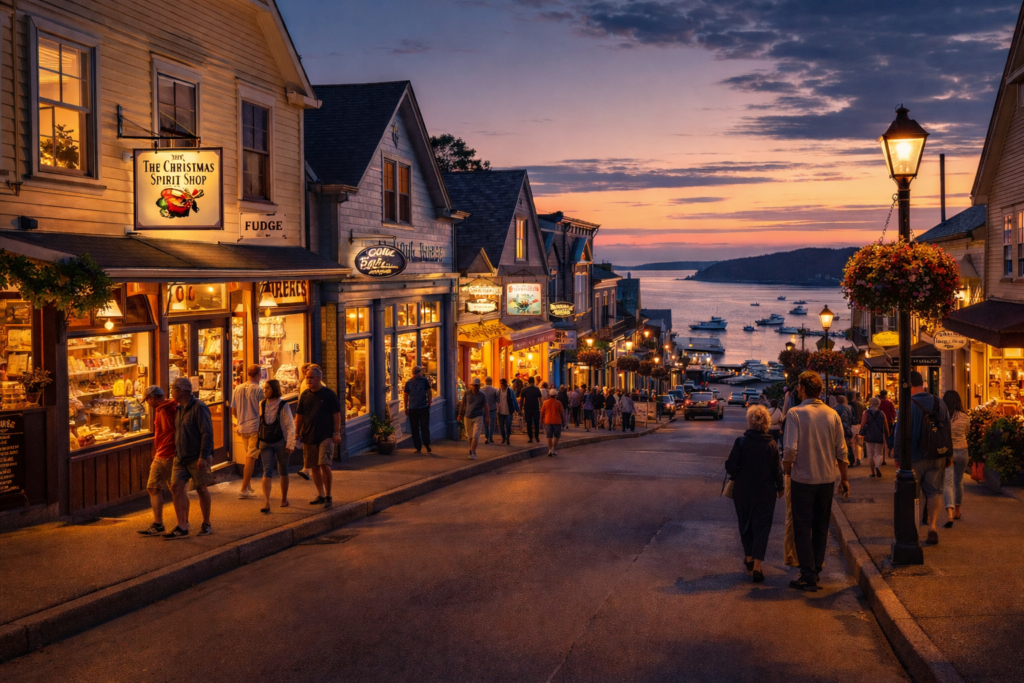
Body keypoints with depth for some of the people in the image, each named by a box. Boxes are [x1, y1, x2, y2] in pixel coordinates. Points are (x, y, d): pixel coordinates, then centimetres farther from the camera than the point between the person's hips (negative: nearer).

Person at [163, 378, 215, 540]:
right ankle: (182, 527, 1)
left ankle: (206, 525, 17)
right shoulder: (179, 409, 12)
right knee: (176, 488, -1)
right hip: (180, 458, 8)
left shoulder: (199, 408, -14)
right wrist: (176, 453, 17)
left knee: (202, 489, 4)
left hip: (196, 458, -8)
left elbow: (207, 433, -19)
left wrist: (203, 456, -24)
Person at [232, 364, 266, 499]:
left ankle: (248, 487, 22)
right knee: (251, 458, -2)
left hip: (242, 427, 6)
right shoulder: (258, 390, -10)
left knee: (248, 457, 19)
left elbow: (233, 410, 12)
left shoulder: (237, 389, 5)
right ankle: (244, 489, -4)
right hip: (255, 427, -6)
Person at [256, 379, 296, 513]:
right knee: (267, 471, -8)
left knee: (283, 471, 11)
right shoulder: (262, 404, 3)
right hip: (266, 443, 2)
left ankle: (284, 498, 28)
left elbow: (290, 426, -8)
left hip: (281, 443, -2)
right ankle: (266, 503, -16)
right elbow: (259, 423, 10)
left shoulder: (283, 406, -7)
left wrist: (290, 444, -13)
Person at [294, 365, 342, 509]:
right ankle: (320, 495, 21)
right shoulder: (305, 395, 8)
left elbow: (336, 414, -3)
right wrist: (297, 434, 9)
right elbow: (299, 416, 14)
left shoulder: (329, 394, -4)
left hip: (326, 436, -5)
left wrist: (337, 433, -8)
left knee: (324, 465, -14)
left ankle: (328, 496, -4)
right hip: (308, 436, 5)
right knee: (314, 467, 9)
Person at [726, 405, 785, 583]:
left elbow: (731, 466, -13)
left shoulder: (741, 442, -12)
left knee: (746, 525, 19)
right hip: (765, 493, 0)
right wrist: (781, 487, 13)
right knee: (762, 528, 3)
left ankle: (749, 558, 33)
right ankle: (757, 566, -7)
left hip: (743, 491, 0)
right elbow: (777, 470, -4)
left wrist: (736, 476, 10)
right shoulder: (772, 444, -9)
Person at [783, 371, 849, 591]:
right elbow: (841, 451, 4)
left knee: (802, 528, 3)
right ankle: (816, 570, 23)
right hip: (827, 479, 4)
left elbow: (791, 449, -18)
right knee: (821, 527, 16)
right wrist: (844, 478, 13)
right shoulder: (832, 414, 1)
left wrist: (787, 470, 0)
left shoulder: (795, 413, -13)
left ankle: (808, 577, 3)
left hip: (803, 479, -4)